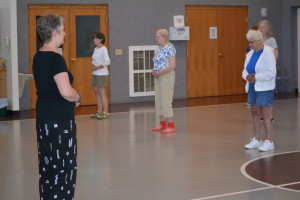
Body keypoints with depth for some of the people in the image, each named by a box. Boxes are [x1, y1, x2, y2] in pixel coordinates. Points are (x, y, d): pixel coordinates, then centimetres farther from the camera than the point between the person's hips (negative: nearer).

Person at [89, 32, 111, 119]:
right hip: (95, 74, 8)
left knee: (102, 93, -8)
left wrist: (97, 67, -18)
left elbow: (107, 62, -19)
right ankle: (99, 111, 18)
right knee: (96, 92, 10)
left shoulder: (103, 49, -11)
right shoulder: (95, 49, 13)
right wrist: (92, 65, -1)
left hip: (102, 74, -8)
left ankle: (105, 113, -5)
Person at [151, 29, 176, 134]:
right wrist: (154, 71, 1)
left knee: (166, 101, -9)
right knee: (158, 101, 10)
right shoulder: (159, 48, 13)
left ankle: (171, 126, -5)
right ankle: (163, 124, 19)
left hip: (167, 75, -9)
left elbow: (172, 66, -20)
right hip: (158, 77, 9)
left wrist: (159, 73, -20)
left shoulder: (169, 48, -13)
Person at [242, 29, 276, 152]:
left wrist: (256, 77, -21)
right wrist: (247, 76, -7)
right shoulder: (250, 54, 11)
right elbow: (245, 70, 15)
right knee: (254, 113, 11)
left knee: (266, 115, -6)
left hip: (264, 88, -8)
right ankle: (257, 140, 21)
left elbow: (271, 73, -18)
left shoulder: (268, 53, -13)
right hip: (253, 87, 8)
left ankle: (269, 142, 1)